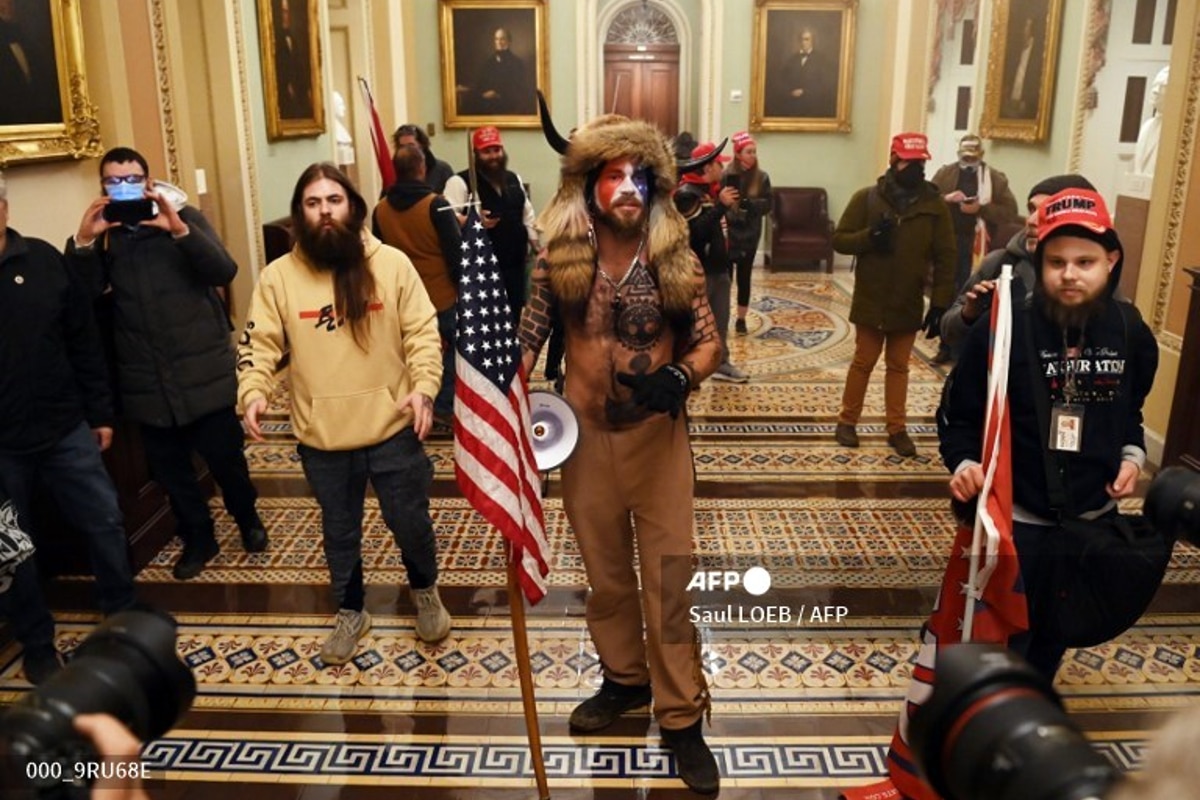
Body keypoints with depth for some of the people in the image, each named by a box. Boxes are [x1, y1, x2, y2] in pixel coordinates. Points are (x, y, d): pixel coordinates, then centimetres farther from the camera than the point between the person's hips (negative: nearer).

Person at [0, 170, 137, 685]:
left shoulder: (43, 260, -1)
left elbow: (84, 341, 4)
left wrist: (100, 411, 5)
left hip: (65, 428, 2)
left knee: (105, 523, 10)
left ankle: (124, 615, 31)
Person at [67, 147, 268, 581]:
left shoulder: (186, 218, -1)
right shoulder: (103, 235, 6)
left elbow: (224, 272, -16)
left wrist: (179, 229, -29)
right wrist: (83, 241, -21)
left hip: (203, 372, -3)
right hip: (147, 381, 3)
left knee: (225, 456, 7)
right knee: (169, 468, 12)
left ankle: (248, 519, 34)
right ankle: (198, 539, 32)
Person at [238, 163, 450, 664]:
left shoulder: (392, 264, -5)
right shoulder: (279, 276, -3)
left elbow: (423, 333, -4)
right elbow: (259, 342, -2)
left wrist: (424, 388, -18)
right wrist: (253, 393, -20)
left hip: (392, 429, -1)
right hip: (322, 437, 1)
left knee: (411, 522, 13)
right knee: (339, 532, 18)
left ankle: (425, 592, 43)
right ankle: (350, 613, 40)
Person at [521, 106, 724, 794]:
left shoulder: (675, 260, -7)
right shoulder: (560, 260, -5)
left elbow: (710, 339, -3)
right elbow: (527, 336, 2)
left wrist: (679, 376, -24)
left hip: (659, 435, -1)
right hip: (587, 436, 2)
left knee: (670, 576, 3)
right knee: (606, 572, 17)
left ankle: (682, 718, 17)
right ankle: (624, 678, 39)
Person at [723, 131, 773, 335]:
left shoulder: (762, 177, 1)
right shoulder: (726, 176, -7)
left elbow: (767, 205, -3)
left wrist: (750, 204, -18)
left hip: (750, 235, 2)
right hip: (727, 234, -2)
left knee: (744, 277, 8)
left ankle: (741, 320, 18)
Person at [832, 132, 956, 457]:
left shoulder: (935, 204, -3)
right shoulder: (867, 198, -5)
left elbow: (945, 258, -2)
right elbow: (839, 239, -4)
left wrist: (940, 304, -7)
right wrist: (869, 237, -23)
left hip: (909, 304, 1)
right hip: (870, 301, -1)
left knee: (898, 366, 11)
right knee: (863, 362, 9)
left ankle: (897, 428, 20)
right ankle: (847, 421, 23)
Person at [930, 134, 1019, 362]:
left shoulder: (996, 178, 2)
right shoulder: (945, 173, 7)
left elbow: (1010, 212, -3)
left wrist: (980, 208, -16)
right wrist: (945, 198, -16)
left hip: (975, 246, -2)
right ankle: (946, 346, 20)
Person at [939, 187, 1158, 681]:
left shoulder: (1130, 331, -3)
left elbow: (1130, 410, 14)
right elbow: (959, 413, -10)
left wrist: (1132, 455, -3)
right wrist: (964, 462, -26)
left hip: (1094, 516, 5)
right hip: (1014, 517, -5)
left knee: (1055, 632, 23)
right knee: (1001, 640, 5)